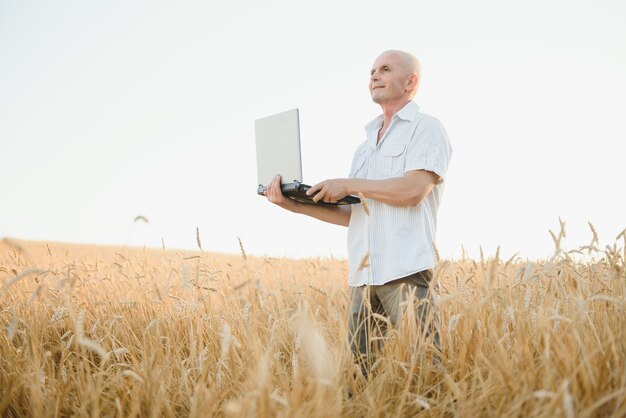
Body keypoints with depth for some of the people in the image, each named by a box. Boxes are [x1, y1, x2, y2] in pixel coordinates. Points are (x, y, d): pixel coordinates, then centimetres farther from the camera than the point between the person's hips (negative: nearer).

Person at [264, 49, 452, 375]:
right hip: (362, 276, 7)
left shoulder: (427, 128, 3)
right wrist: (295, 205, 11)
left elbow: (413, 190, -15)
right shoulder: (366, 144, 25)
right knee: (359, 370, 4)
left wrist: (349, 185, -6)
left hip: (406, 272, -7)